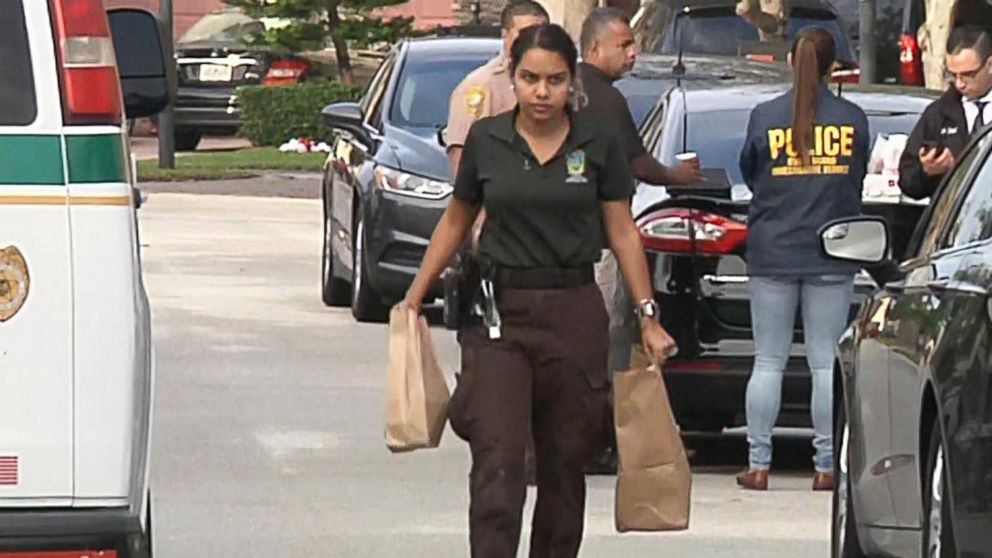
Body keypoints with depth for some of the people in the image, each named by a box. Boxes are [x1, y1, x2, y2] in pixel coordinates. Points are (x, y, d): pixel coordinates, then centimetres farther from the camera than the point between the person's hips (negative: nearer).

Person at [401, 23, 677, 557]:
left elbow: (622, 232, 5)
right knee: (497, 459, -12)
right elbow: (456, 220, 14)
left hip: (575, 313, 1)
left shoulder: (597, 144, 1)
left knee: (564, 462, 7)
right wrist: (416, 294, 12)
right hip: (500, 313, 0)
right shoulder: (486, 141, 2)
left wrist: (648, 315, 1)